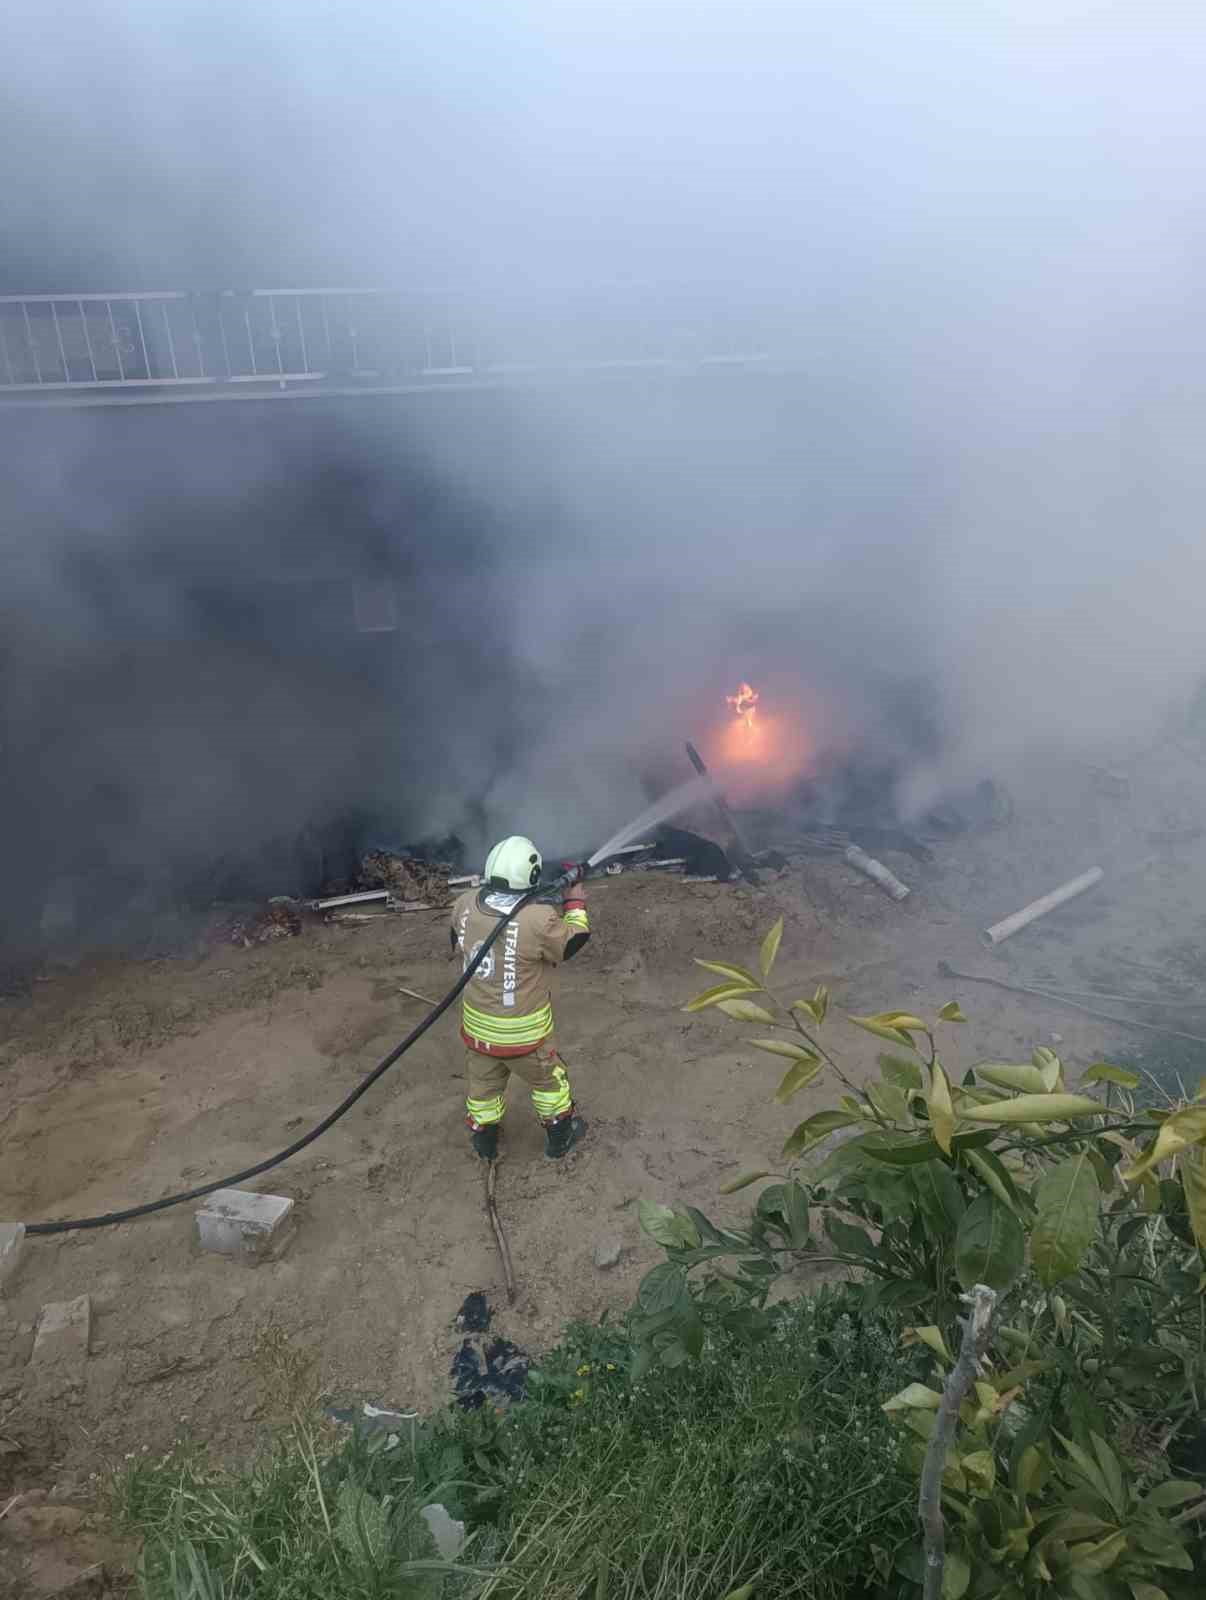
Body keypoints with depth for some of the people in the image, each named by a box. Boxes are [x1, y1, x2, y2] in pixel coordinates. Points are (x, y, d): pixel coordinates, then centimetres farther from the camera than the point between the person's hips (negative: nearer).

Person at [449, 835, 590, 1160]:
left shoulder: (465, 905, -16)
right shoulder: (539, 919, -31)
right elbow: (572, 942, -11)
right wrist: (575, 903, 3)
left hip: (477, 1026, 4)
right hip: (524, 1034, -4)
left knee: (484, 1084, 28)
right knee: (548, 1081, 24)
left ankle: (484, 1142, 50)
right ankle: (560, 1139, 45)